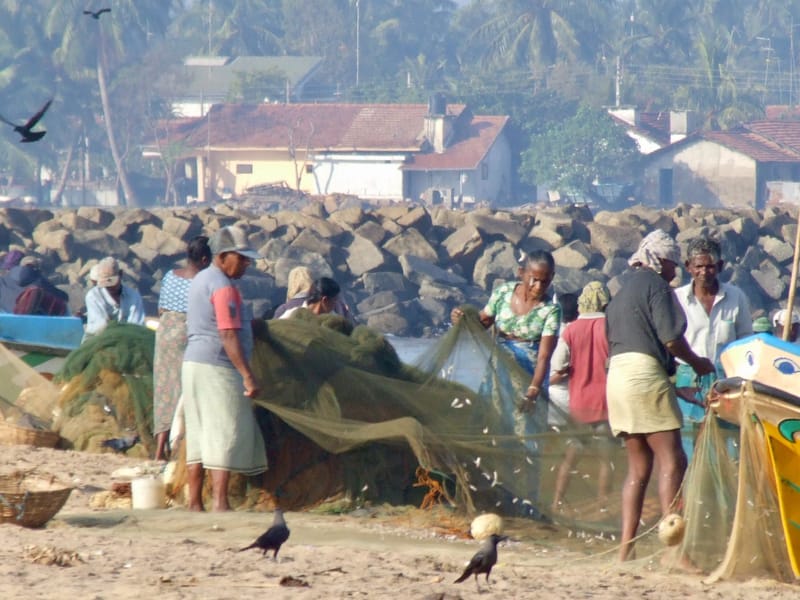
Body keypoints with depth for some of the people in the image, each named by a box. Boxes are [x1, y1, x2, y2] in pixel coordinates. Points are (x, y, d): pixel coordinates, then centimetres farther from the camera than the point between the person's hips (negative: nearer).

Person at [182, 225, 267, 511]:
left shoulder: (200, 280, 16)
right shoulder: (223, 286, -14)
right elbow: (228, 335, -21)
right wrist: (248, 375, -22)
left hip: (193, 362, 9)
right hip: (217, 368, -9)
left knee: (199, 436, 9)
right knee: (225, 434, -7)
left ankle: (194, 502, 8)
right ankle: (219, 502, -11)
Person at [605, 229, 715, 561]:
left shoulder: (623, 288, 23)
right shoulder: (654, 284, -3)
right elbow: (671, 338, -12)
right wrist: (697, 363, 7)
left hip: (616, 373, 9)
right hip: (646, 374, -9)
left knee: (639, 466, 10)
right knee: (672, 461, -9)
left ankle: (626, 548, 4)